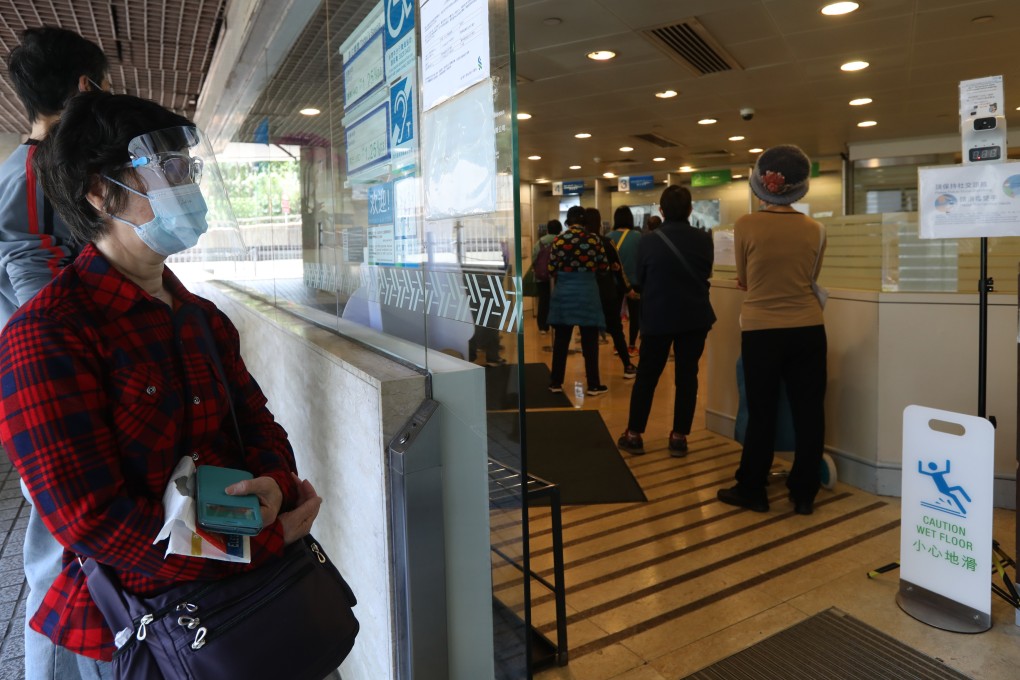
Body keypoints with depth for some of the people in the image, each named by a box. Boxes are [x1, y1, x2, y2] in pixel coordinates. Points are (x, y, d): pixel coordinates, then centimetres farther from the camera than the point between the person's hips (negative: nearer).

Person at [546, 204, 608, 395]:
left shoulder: (558, 240, -3)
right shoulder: (594, 240, -5)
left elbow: (551, 269, -2)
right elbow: (604, 267, 3)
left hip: (563, 293, 1)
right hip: (587, 293, -1)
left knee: (561, 340, 10)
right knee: (590, 341, 5)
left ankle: (556, 382, 16)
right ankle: (593, 385, 10)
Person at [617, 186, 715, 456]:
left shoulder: (648, 241, -9)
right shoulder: (704, 239, -5)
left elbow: (639, 281, 2)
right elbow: (707, 273, 11)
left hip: (657, 317, -1)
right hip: (695, 317, 1)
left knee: (646, 376, 9)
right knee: (687, 376, 8)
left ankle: (634, 435, 14)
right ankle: (679, 438, 11)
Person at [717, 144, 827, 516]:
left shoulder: (745, 226, -9)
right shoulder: (815, 230, -2)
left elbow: (743, 280, 3)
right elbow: (811, 278, 11)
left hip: (761, 331, -2)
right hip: (808, 330, 2)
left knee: (761, 413, 8)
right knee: (808, 412, 11)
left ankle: (752, 490, 19)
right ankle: (804, 493, 21)